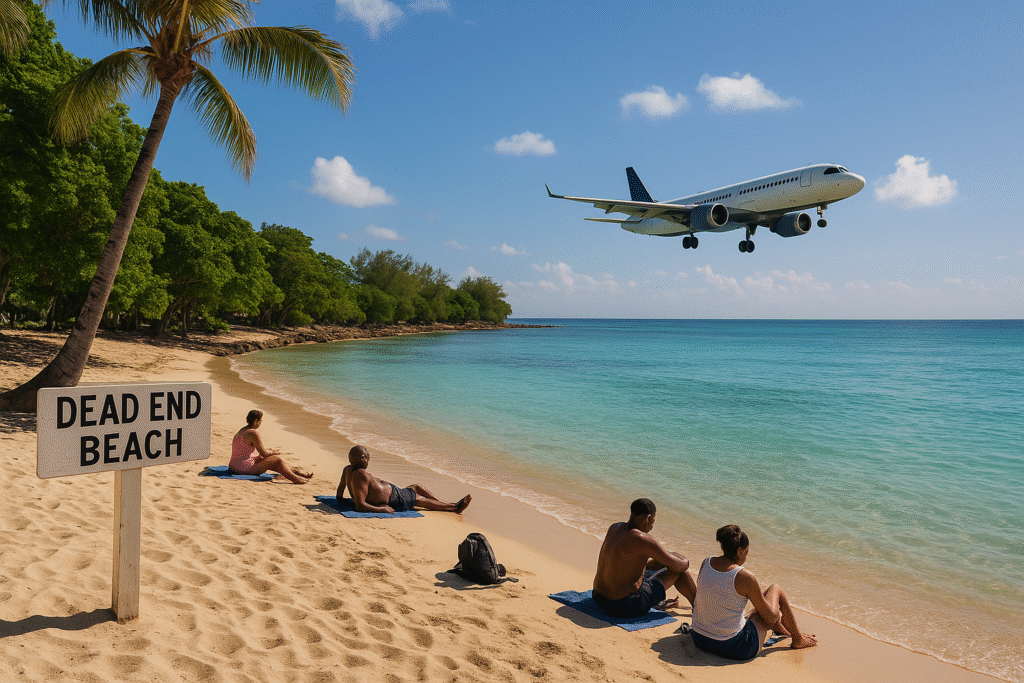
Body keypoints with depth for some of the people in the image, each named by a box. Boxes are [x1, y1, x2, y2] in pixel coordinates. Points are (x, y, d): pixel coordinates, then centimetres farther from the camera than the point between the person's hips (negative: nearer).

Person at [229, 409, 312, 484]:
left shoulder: (241, 431, 14)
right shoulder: (253, 433, -18)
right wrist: (274, 453, 6)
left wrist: (271, 452, 18)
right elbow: (264, 453, -16)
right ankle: (295, 479, 6)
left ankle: (298, 473, 24)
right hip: (245, 468, -11)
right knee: (277, 460, -4)